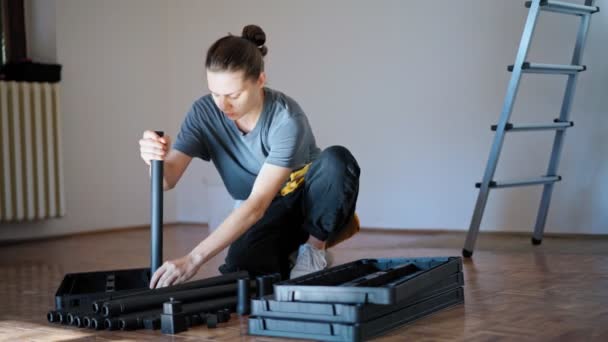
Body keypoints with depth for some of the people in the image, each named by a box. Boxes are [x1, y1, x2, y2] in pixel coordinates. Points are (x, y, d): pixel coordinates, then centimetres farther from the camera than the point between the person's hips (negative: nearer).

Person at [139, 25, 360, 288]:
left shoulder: (287, 119, -31)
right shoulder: (204, 113, -15)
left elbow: (257, 204, -37)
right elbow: (167, 180, -20)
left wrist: (194, 259, -45)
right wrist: (157, 159, -47)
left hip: (309, 203, -2)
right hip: (265, 216, 3)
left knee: (336, 160, -35)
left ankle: (315, 248, -10)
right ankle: (287, 254, 8)